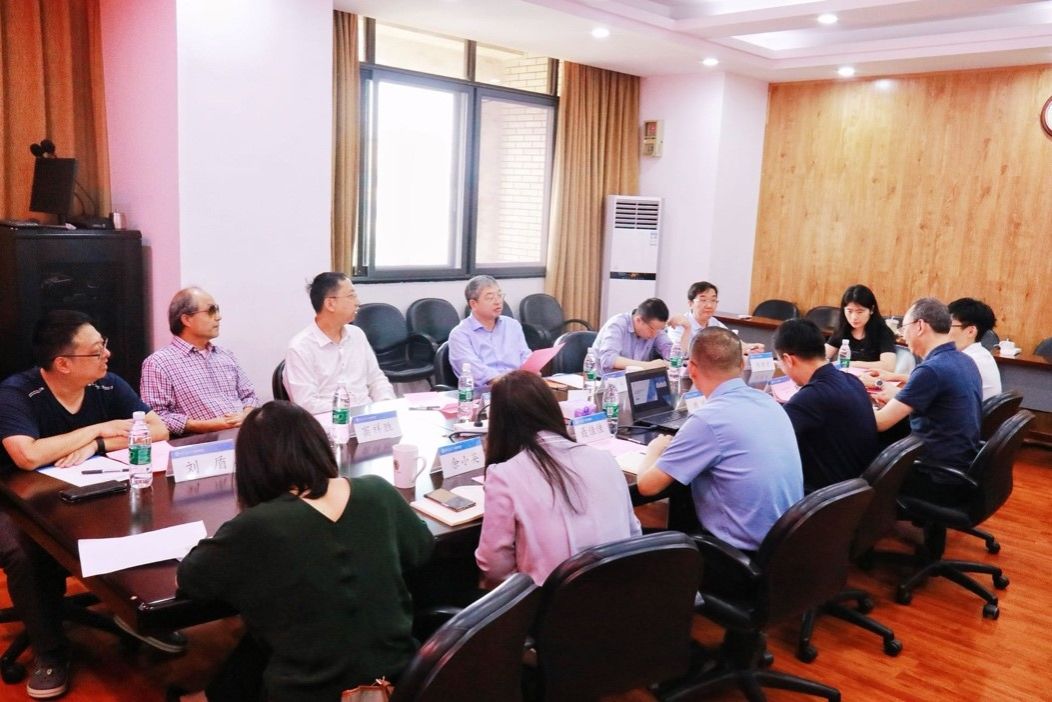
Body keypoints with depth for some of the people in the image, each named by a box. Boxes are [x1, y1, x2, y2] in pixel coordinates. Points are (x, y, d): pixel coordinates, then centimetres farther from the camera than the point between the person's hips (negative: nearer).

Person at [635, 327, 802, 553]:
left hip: (746, 552, -7)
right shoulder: (770, 403, 3)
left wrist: (654, 450, 7)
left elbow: (647, 485, -13)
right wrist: (676, 446, 20)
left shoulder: (708, 419, -20)